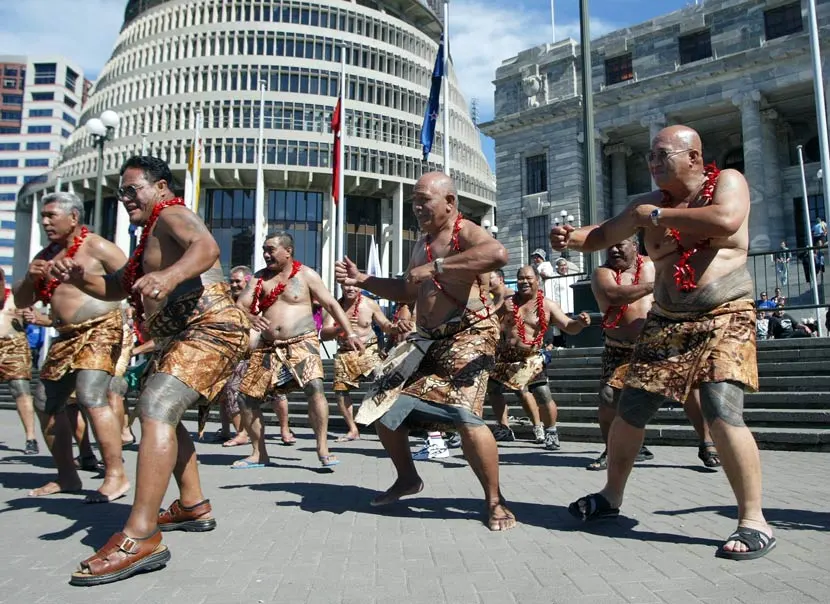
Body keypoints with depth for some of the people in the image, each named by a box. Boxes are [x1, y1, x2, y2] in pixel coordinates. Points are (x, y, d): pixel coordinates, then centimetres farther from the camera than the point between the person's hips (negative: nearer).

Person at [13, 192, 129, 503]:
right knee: (46, 403, 11)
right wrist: (30, 277, -2)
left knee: (91, 397, -23)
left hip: (100, 331, -9)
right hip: (66, 337, 9)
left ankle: (116, 476, -18)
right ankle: (67, 477, 22)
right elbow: (21, 302, 18)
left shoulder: (97, 247, -6)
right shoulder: (46, 255, 16)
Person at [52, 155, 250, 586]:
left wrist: (169, 276, -49)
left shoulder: (172, 215, -6)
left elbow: (207, 247, -29)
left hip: (209, 329, -12)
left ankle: (140, 538, -30)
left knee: (156, 410, -26)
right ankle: (193, 507, 31)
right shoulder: (150, 236, 25)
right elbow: (116, 288, 26)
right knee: (162, 415, 22)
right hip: (177, 339, 12)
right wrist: (79, 278, 6)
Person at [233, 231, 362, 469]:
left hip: (301, 342, -4)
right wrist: (251, 318, -22)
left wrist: (350, 334, -6)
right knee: (246, 396, 2)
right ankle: (259, 454, 19)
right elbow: (239, 306, 3)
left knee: (315, 387, -27)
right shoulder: (259, 278, 10)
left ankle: (323, 450, -17)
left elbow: (331, 304, 2)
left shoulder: (306, 275, 1)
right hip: (268, 346, 5)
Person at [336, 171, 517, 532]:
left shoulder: (466, 233, -10)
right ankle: (407, 478, 31)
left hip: (468, 336, -9)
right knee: (382, 406, 9)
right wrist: (361, 280, 14)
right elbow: (407, 292, 25)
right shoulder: (422, 243, 17)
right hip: (426, 338, 9)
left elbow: (499, 254, -34)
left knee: (463, 415, -24)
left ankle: (495, 501, -3)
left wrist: (436, 267, -34)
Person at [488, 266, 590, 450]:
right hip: (504, 357, 4)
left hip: (530, 359, -3)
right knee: (492, 390, 13)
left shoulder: (548, 305, -2)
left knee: (544, 397, -14)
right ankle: (503, 427, 33)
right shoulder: (507, 303, 3)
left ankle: (551, 431, 11)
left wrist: (580, 323, -27)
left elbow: (569, 327, -6)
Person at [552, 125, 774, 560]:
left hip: (724, 319, -4)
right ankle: (611, 496, 24)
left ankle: (754, 521, -5)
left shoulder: (727, 181, -4)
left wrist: (658, 216, -16)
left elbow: (726, 220, -25)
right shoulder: (650, 203, 7)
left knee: (722, 414, -21)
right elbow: (603, 235, 10)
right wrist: (571, 238, -12)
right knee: (629, 411, 4)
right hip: (666, 324, 5)